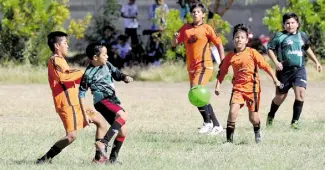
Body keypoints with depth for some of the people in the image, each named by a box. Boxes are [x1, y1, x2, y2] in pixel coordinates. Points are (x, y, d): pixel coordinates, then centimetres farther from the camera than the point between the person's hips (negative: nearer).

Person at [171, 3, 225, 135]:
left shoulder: (206, 28, -2)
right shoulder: (185, 29, 11)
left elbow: (219, 44, 1)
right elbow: (174, 44, 13)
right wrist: (175, 38, -11)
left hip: (204, 66, -7)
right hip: (191, 68, 7)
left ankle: (207, 122, -12)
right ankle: (216, 125, 19)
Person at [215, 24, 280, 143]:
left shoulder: (252, 53, -5)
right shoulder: (230, 56, 2)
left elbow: (265, 65, -4)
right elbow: (222, 71, 12)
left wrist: (275, 79, -5)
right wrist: (218, 86, 6)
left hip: (252, 87, -1)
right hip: (238, 87, 1)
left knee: (253, 117, 5)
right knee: (233, 111, -18)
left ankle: (257, 132, 38)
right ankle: (229, 138, -9)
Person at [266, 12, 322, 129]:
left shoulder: (302, 36, 11)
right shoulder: (280, 36, -4)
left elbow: (307, 49, 27)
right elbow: (270, 49, -4)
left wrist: (316, 62, 28)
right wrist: (276, 62, -17)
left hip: (299, 69, 3)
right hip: (285, 70, -3)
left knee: (300, 93, -16)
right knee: (280, 97, 7)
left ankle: (295, 121, -7)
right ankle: (271, 116, 34)